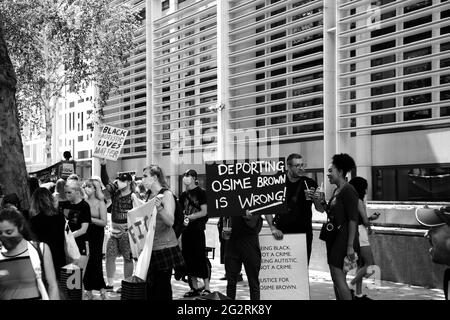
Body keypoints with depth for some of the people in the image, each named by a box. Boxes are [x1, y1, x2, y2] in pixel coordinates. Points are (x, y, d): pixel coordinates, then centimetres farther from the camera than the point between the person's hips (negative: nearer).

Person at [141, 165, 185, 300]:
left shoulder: (167, 194, -8)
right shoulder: (149, 195, 12)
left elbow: (170, 221, -20)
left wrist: (159, 207, -33)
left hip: (164, 247, -7)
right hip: (150, 247, 7)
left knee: (163, 284, -4)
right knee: (150, 285, 5)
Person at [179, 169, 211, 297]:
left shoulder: (201, 192, -4)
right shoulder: (183, 195, 14)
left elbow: (204, 212, -10)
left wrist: (190, 217, -17)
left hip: (198, 230, -6)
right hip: (186, 230, 6)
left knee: (201, 258, -5)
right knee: (189, 259, 7)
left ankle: (206, 288, 0)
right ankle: (195, 288, 15)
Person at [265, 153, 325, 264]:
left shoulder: (309, 183, 2)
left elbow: (321, 209, 2)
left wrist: (314, 198, -18)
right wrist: (273, 228, -11)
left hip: (304, 233, 1)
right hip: (281, 233, 0)